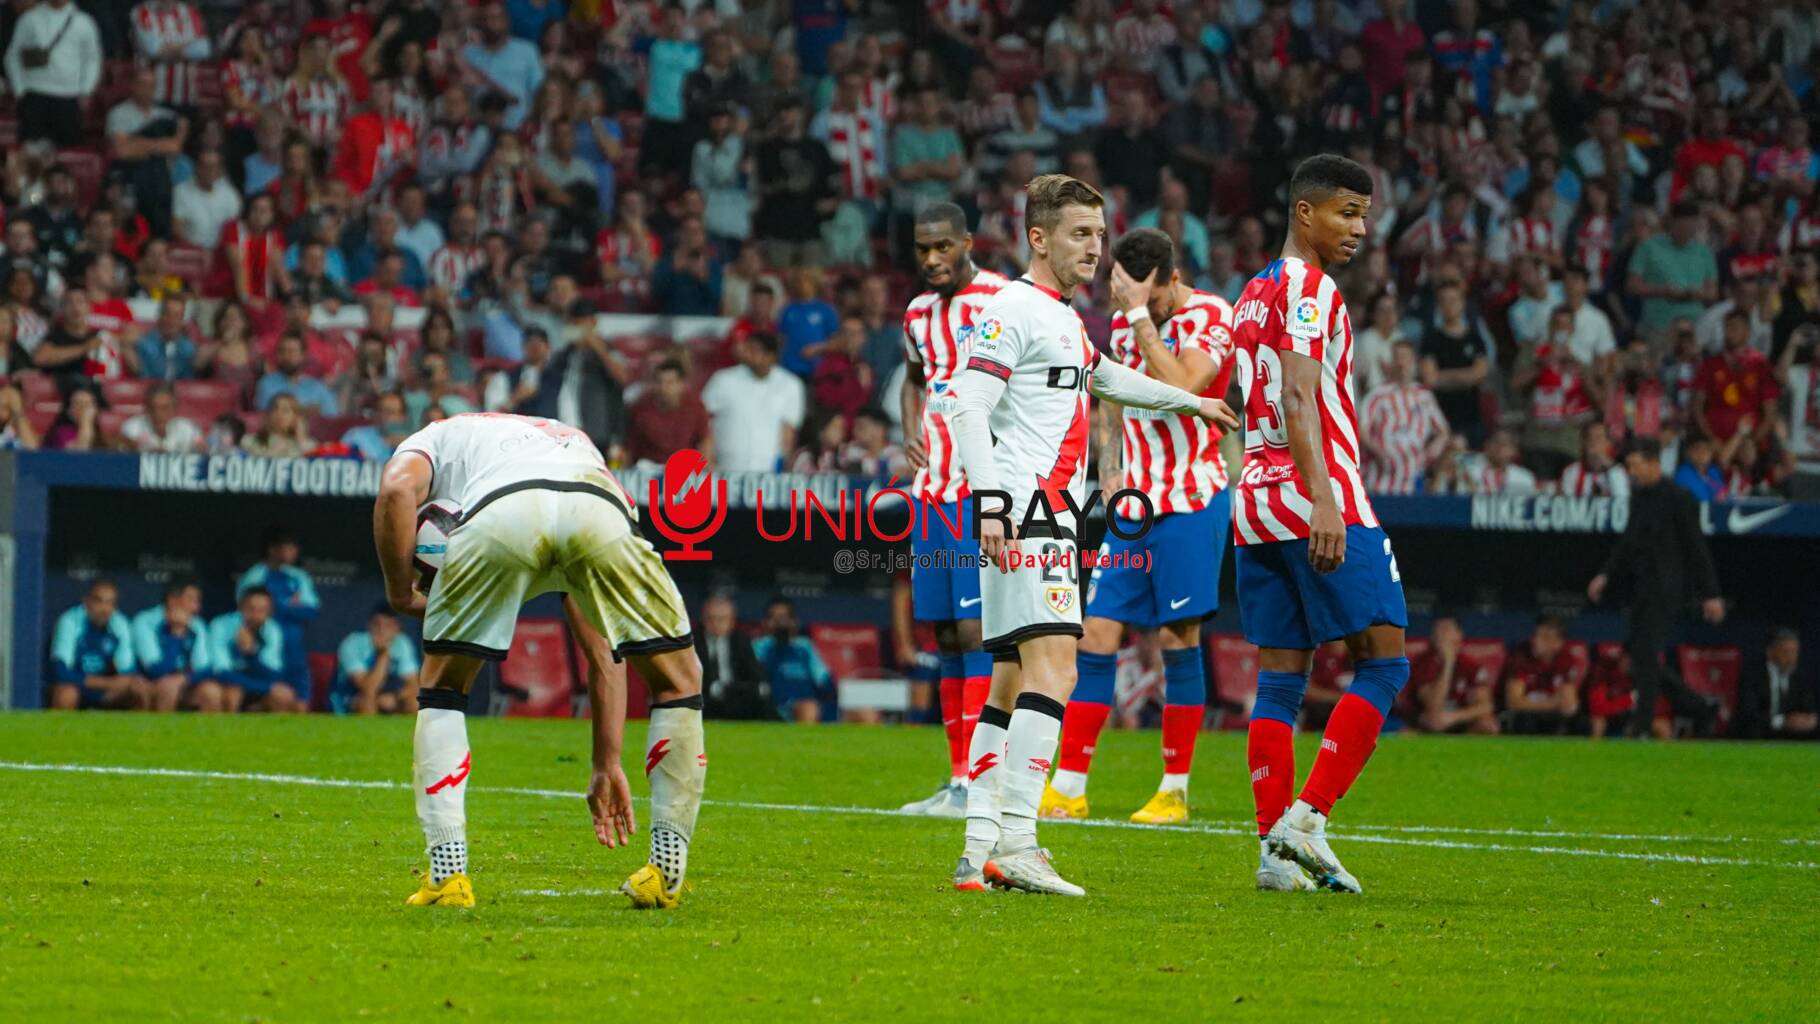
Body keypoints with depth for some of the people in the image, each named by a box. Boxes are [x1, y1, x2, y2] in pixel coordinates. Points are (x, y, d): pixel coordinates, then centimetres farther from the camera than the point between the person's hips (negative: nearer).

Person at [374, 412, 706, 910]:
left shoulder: (435, 439, 38)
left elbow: (398, 489, 8)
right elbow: (602, 655, 44)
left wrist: (400, 593, 20)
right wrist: (607, 767, 48)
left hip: (502, 514, -2)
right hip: (602, 510, 2)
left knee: (442, 687, 22)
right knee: (677, 680, 24)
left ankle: (447, 873, 13)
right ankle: (666, 873, 22)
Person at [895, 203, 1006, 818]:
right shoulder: (919, 315, 15)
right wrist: (910, 432, 14)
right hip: (932, 490, 7)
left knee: (975, 630, -13)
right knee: (946, 638, 8)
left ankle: (972, 784, -14)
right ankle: (958, 778, 12)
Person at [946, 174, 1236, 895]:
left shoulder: (1066, 318, 22)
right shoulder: (1014, 310, -8)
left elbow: (1106, 378, 42)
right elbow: (968, 409, -16)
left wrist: (1192, 402, 54)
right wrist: (990, 503, -26)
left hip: (1051, 516, 10)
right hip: (1023, 514, -10)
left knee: (1013, 684, 9)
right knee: (1053, 670, -19)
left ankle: (981, 847, 10)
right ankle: (1015, 841, -25)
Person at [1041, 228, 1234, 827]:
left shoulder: (1210, 317, -10)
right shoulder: (1124, 322, 10)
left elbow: (1179, 388, -27)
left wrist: (1142, 315, -23)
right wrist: (1110, 471, 12)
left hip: (1190, 502, -6)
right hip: (1133, 503, 6)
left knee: (1179, 639, -4)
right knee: (1096, 634, 1)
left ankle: (1174, 791, 5)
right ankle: (1068, 787, 4)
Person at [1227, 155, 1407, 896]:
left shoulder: (1253, 294, 20)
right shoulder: (1308, 289, -8)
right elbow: (1298, 398, -19)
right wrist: (1322, 500, -27)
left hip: (1255, 500, 9)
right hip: (1316, 500, -9)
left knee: (1280, 677, 7)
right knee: (1383, 662, -4)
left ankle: (1275, 847, 2)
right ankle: (1307, 819, -13)